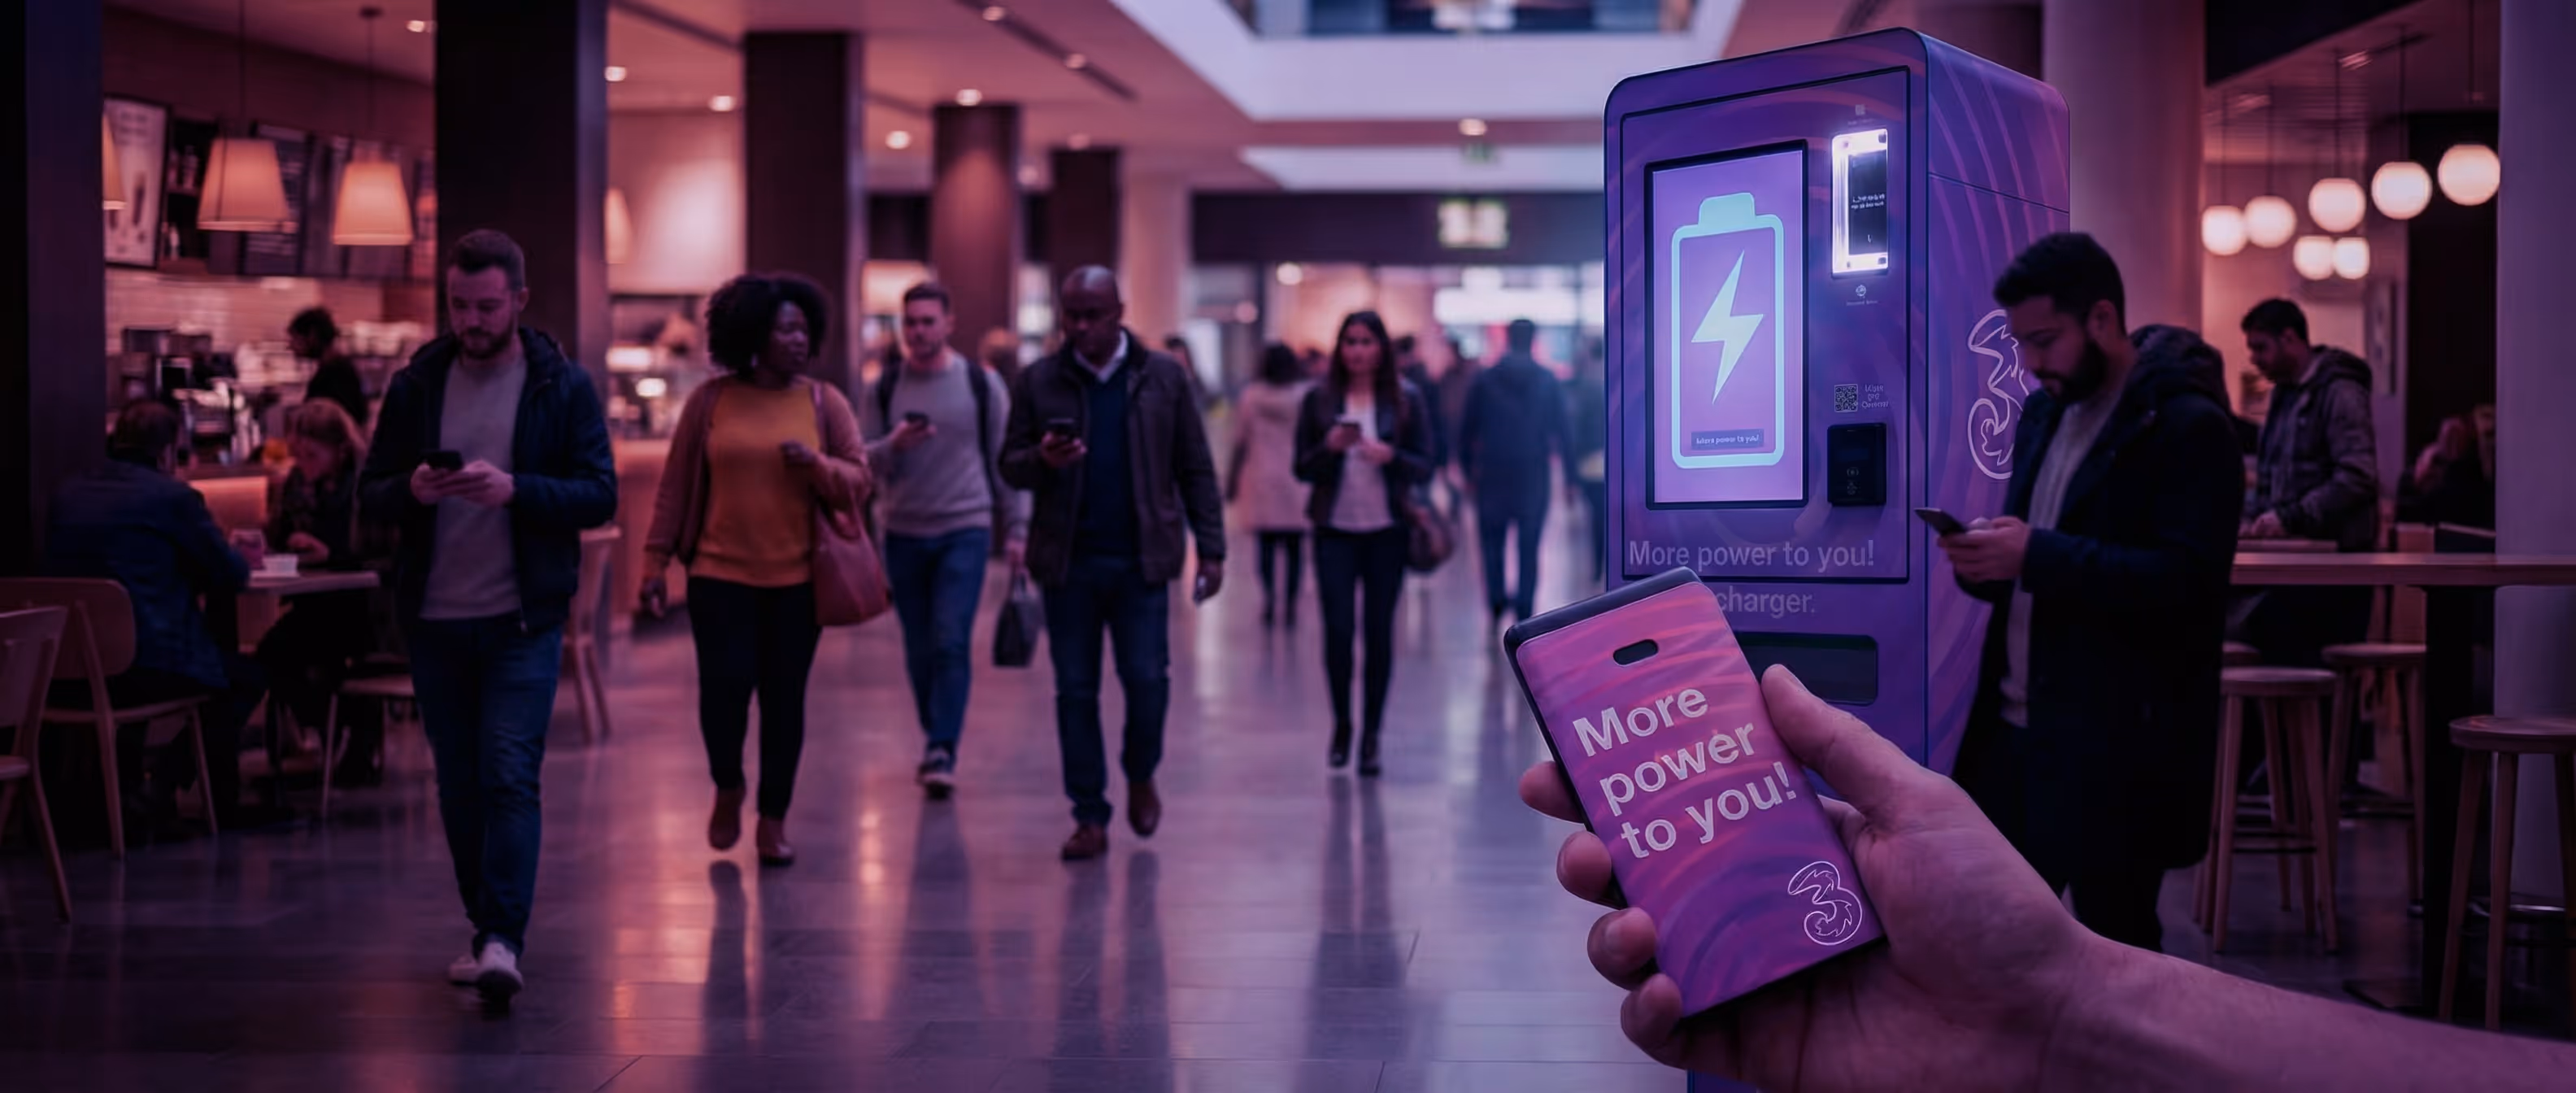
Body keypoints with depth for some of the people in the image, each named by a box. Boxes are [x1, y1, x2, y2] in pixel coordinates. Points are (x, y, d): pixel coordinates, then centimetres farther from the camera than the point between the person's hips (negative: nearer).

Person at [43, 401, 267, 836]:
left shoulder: (67, 496, 11)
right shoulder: (174, 497, -7)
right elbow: (233, 575, -2)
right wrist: (236, 561, 21)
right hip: (148, 669, -6)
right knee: (247, 678, 18)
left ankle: (127, 786, 29)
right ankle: (163, 789, 15)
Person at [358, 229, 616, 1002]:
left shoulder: (562, 386, -1)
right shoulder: (416, 385, 7)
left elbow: (600, 495, -5)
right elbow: (371, 495, 9)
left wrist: (515, 488, -21)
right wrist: (411, 490, -15)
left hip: (523, 620, -4)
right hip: (434, 619, 4)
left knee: (510, 777, -13)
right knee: (459, 787, 10)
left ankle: (504, 941, -15)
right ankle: (485, 931, 22)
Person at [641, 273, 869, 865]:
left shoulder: (824, 401, 4)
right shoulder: (710, 401, 1)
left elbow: (858, 481, 2)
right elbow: (675, 487, 3)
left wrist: (816, 465, -18)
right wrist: (656, 561, 0)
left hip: (797, 578, 1)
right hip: (720, 574, -1)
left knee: (784, 698, 3)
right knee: (725, 685, -10)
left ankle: (774, 820, 17)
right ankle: (727, 788, 19)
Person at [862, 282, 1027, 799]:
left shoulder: (982, 384, 0)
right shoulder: (886, 388, 5)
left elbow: (1005, 460, 5)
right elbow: (866, 464, 4)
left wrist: (1016, 527, 1)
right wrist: (893, 446, -18)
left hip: (965, 529, -3)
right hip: (904, 533, 3)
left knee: (952, 642, -14)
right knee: (920, 650, 8)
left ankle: (942, 754, -15)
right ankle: (934, 740, 23)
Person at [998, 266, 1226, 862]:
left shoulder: (1162, 377, 4)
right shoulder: (1038, 381, 5)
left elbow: (1195, 470, 6)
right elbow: (1010, 466, 7)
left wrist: (1211, 548, 0)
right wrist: (1043, 461, -16)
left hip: (1140, 560, -1)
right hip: (1067, 561, 1)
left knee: (1147, 680, -5)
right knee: (1075, 690, 3)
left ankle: (1141, 776, 24)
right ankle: (1090, 817, 11)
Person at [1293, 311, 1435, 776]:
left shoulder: (1406, 399, 1)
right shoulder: (1319, 400, 3)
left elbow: (1425, 468, 1)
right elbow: (1302, 468, 4)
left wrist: (1391, 456, -18)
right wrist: (1330, 447, -15)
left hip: (1387, 532, 0)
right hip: (1335, 530, 0)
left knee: (1380, 632, 3)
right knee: (1337, 628, -4)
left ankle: (1371, 734, 13)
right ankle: (1341, 723, 16)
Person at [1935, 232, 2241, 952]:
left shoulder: (2188, 426, -12)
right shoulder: (2045, 414, 14)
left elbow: (2187, 583, -21)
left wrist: (2037, 556, -25)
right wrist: (1986, 563, -3)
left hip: (2119, 743, -8)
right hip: (2016, 727, 8)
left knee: (2115, 949, 2)